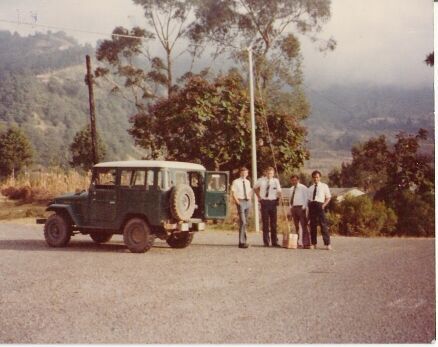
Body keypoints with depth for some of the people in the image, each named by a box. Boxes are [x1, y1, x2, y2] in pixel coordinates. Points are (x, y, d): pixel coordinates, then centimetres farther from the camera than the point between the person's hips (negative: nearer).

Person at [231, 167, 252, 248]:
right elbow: (233, 193, -8)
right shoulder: (236, 182, -4)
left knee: (245, 222, 12)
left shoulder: (248, 182, 14)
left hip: (248, 202, 7)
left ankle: (244, 241, 23)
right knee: (242, 222, -15)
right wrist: (237, 202, -18)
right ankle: (241, 242, -14)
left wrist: (250, 199, 12)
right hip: (241, 202, -7)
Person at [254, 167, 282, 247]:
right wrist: (259, 197, 11)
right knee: (265, 222, 3)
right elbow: (255, 188, 20)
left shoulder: (276, 181, 1)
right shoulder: (261, 180, 2)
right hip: (264, 202, 0)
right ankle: (266, 242, 9)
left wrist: (279, 195, -28)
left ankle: (274, 242, 11)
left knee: (273, 222, 5)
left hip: (273, 202, 0)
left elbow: (279, 192, -6)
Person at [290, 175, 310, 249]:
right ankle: (298, 242, 17)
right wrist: (291, 208, 11)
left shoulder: (303, 187, -4)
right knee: (297, 226, 11)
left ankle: (306, 243, -8)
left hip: (300, 207, -7)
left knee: (303, 226, -8)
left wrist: (304, 207, -13)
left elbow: (306, 198, -6)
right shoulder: (292, 188, 16)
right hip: (293, 208, 7)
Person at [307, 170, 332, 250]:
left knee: (323, 225, -8)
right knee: (312, 225, 3)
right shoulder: (310, 188, 20)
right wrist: (309, 206, 1)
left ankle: (327, 244, -7)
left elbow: (328, 197, 7)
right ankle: (313, 243, 9)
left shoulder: (324, 186, 11)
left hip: (320, 205, -4)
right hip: (311, 206, 4)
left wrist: (324, 205, -7)